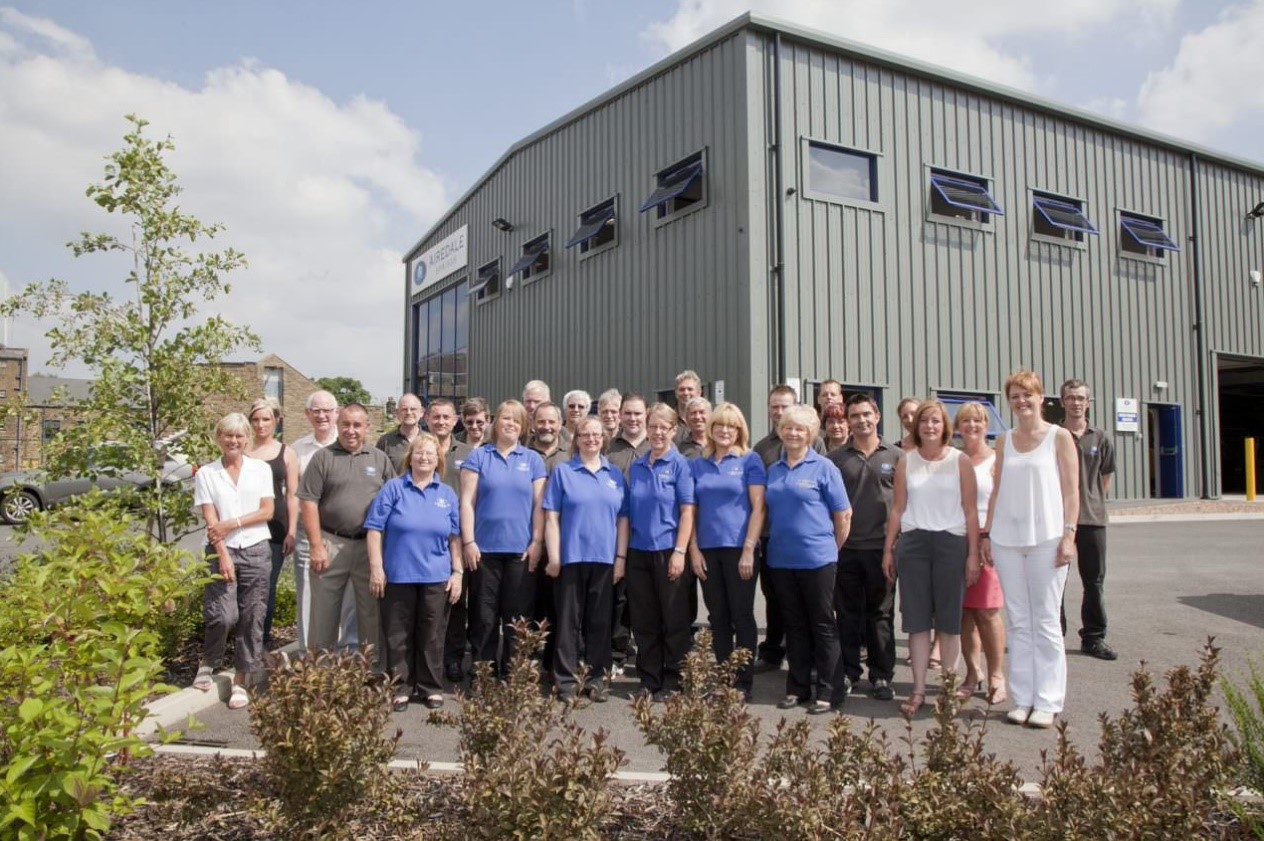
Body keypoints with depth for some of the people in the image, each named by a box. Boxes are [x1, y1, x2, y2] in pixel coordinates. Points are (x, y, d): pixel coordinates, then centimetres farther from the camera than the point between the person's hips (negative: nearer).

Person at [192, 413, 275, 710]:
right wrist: (223, 555, -12)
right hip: (221, 552, -1)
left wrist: (232, 523, -10)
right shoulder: (206, 473, 5)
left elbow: (267, 512, 2)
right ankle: (207, 663, 20)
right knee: (222, 615, -10)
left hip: (256, 551, 1)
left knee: (252, 619, 2)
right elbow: (210, 520, -3)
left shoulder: (261, 469, 7)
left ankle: (242, 680, 14)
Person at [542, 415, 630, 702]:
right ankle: (566, 680, 11)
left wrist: (621, 557, 2)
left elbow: (622, 519, 9)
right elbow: (551, 517, -1)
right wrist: (554, 557, -8)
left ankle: (597, 679, 17)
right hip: (571, 557, -2)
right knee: (569, 621, 3)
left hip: (605, 559, 2)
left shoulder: (615, 474, 10)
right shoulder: (563, 472, 3)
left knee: (600, 621, 8)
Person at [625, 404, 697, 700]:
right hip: (638, 552, 5)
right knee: (644, 621, 10)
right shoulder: (635, 467, 10)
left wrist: (680, 552, -15)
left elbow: (687, 511, -8)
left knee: (674, 620, 4)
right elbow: (629, 513, 13)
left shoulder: (680, 464, -4)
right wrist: (623, 550, 8)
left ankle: (673, 682, 15)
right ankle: (648, 680, 22)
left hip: (668, 551, -5)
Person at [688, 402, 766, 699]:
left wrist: (749, 549, -13)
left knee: (742, 616, 2)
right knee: (718, 617, 10)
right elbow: (692, 510, 10)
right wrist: (694, 550, 1)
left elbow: (758, 507, -6)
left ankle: (744, 682, 12)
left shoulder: (750, 460, 0)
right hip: (708, 550, 4)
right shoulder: (698, 465, 10)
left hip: (739, 548, -3)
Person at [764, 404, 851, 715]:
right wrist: (775, 542, 10)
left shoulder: (823, 467, -4)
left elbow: (843, 514, -2)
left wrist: (832, 549, 2)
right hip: (781, 559, 5)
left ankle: (828, 692, 12)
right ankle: (797, 687, 22)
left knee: (823, 625, 3)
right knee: (794, 625, 13)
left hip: (816, 559, -5)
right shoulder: (774, 470, 10)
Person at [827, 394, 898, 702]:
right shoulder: (836, 458, 5)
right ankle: (848, 672, 19)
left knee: (881, 613, 7)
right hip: (845, 547, 1)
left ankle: (881, 676, 17)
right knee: (847, 613, 8)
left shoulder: (895, 456, 5)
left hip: (882, 546, 0)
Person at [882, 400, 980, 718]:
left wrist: (973, 553, -5)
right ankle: (918, 690, 7)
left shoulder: (960, 461, 2)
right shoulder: (906, 462, 9)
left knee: (949, 620, 5)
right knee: (917, 619, 3)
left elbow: (970, 510, 0)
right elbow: (897, 508, 9)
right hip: (913, 543, 2)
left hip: (951, 542, -2)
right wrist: (888, 549, 6)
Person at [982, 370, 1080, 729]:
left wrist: (1068, 534, -10)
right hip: (1007, 538, 4)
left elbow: (1071, 490, -2)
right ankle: (1022, 699, 15)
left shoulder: (1059, 437, 2)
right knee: (1017, 622, 7)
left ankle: (1048, 703, 9)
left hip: (1046, 537, -4)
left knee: (1046, 622, 0)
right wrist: (987, 533, 9)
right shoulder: (1004, 441, 12)